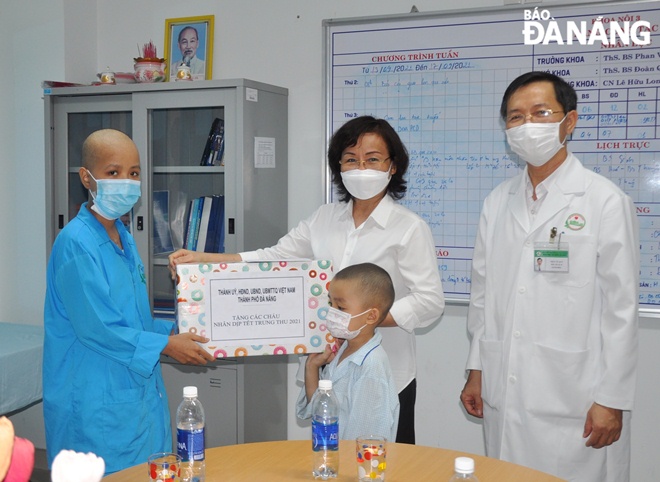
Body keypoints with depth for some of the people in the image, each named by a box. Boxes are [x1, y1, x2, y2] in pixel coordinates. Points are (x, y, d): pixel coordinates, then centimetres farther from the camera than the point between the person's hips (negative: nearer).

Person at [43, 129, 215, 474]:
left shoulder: (124, 239, 11)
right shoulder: (76, 243, -18)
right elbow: (96, 328, -20)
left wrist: (175, 331, 5)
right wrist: (165, 345, -14)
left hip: (139, 392, 9)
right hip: (97, 407, -9)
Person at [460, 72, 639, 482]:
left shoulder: (606, 201, -6)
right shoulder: (498, 202, 10)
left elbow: (621, 308, -7)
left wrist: (611, 400, -8)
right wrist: (477, 370, 12)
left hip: (573, 402, -4)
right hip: (504, 396, 5)